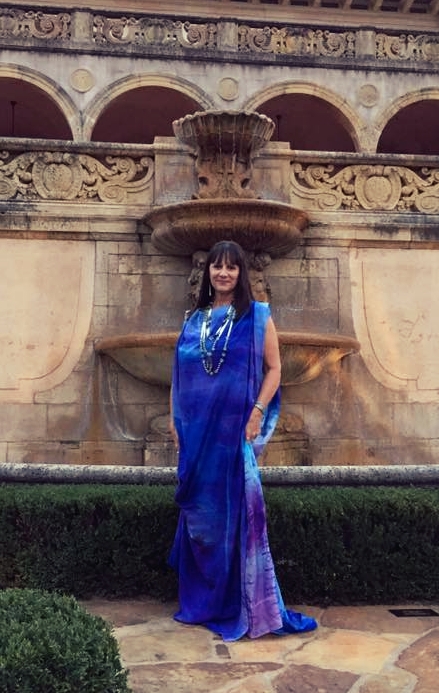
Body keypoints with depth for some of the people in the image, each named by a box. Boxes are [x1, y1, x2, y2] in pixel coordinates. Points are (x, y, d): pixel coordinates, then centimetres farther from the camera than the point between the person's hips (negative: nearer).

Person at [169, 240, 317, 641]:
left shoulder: (257, 316, 1)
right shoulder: (194, 320, 12)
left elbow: (274, 368, -2)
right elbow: (179, 373, 14)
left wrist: (257, 413, -12)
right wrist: (174, 420, 7)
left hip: (235, 427, -4)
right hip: (196, 429, 4)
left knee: (236, 511, -2)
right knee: (199, 513, 10)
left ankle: (250, 606, 10)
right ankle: (204, 600, 26)